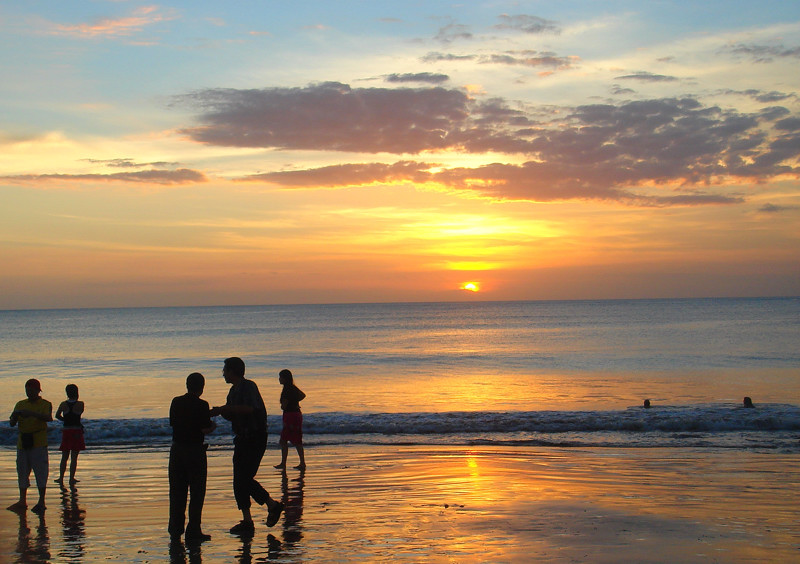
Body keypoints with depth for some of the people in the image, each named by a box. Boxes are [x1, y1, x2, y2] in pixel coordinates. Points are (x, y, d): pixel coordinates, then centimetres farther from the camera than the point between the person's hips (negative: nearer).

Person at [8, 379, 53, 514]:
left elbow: (48, 418, -19)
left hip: (39, 443, -5)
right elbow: (12, 423, 9)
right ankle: (22, 501, 16)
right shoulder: (20, 404, 13)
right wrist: (14, 417, -14)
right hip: (22, 442, 5)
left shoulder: (45, 404, 0)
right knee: (22, 471, 8)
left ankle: (41, 502, -4)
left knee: (41, 471, -7)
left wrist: (32, 413, -32)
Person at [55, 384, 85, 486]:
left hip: (66, 431, 2)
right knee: (74, 457, 1)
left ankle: (61, 478, 12)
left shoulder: (63, 404, -1)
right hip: (77, 431, -2)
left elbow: (57, 415, 11)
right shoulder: (80, 404, -9)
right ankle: (71, 479, -2)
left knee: (64, 457, 13)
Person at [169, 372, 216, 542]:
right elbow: (205, 429, -14)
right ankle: (193, 530, 1)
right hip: (195, 450, -5)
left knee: (177, 491, 12)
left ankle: (175, 529, 15)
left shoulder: (176, 402, 4)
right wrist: (213, 425, 9)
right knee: (196, 492, 3)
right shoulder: (202, 405, -12)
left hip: (177, 449, 5)